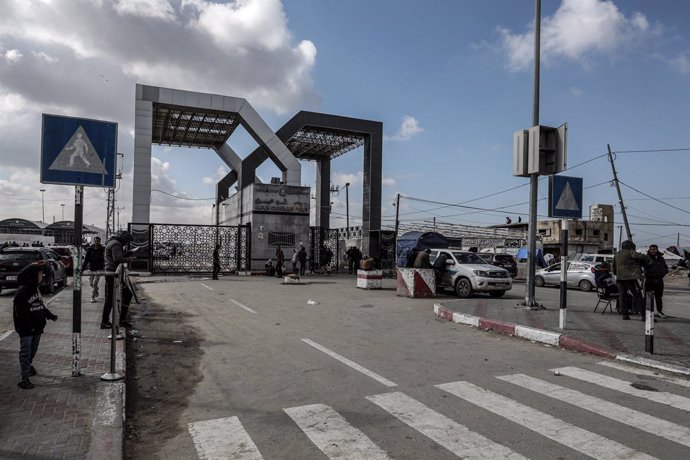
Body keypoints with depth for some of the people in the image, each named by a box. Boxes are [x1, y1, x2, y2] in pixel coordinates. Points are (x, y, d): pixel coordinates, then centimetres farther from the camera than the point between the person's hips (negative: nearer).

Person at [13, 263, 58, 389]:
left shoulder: (35, 288, 9)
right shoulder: (22, 291, -19)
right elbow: (20, 312, -21)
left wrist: (50, 315, 7)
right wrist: (29, 326, -23)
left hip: (37, 327, 8)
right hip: (26, 329, -8)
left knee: (33, 350, 23)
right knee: (25, 352, -2)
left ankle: (28, 365, 46)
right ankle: (24, 379, 2)